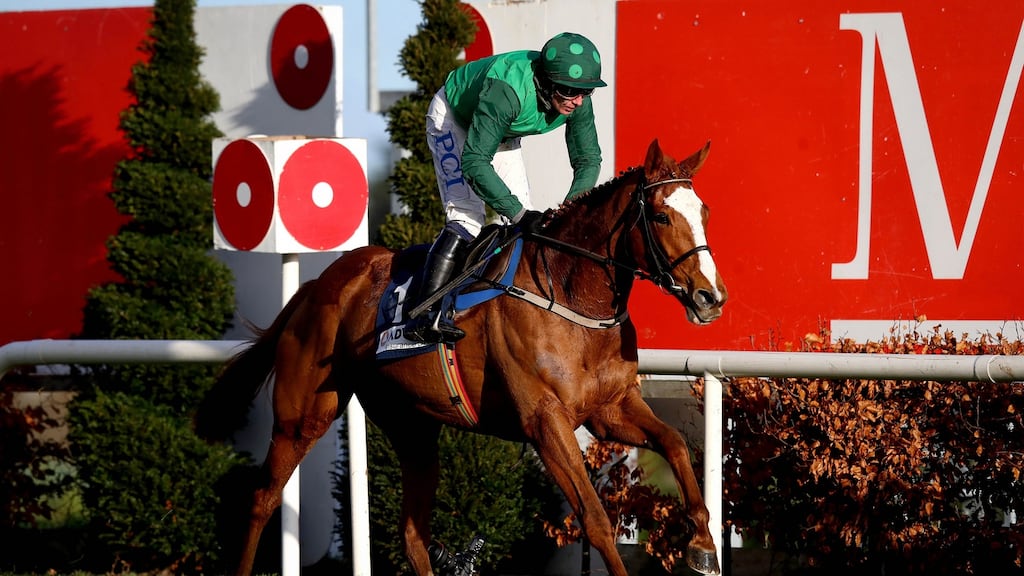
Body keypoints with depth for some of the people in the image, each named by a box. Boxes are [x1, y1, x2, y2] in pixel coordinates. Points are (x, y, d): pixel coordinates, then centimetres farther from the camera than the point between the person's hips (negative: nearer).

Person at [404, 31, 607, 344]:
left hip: (503, 132, 7)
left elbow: (588, 160, -13)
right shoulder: (507, 90, -44)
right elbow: (473, 162, -44)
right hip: (453, 119, -7)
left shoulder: (576, 100, -25)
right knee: (467, 217, -22)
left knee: (526, 223, -1)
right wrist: (518, 213, -46)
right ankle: (425, 316, -27)